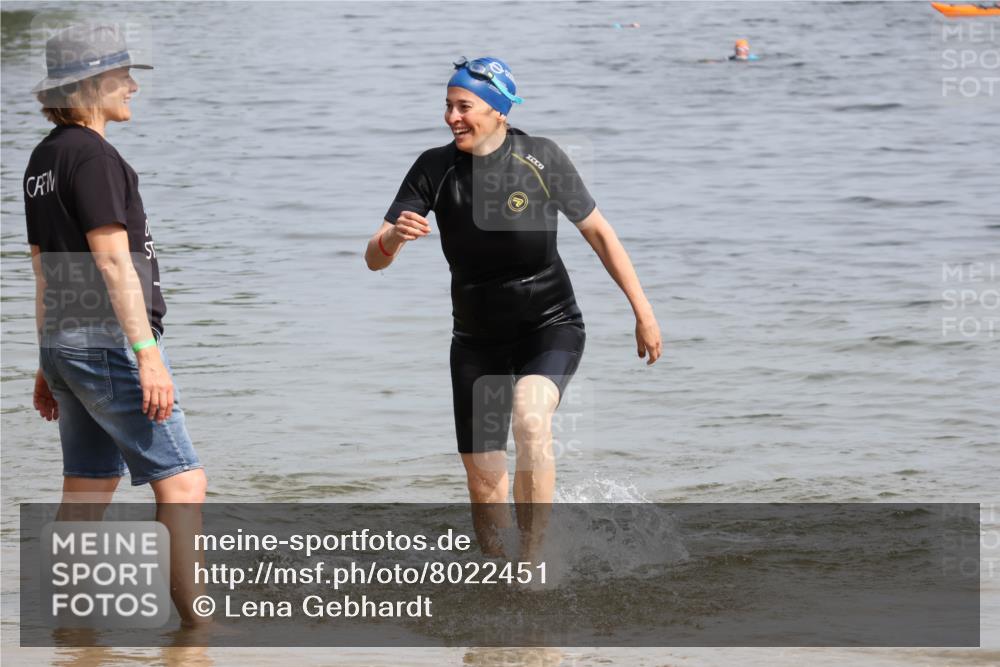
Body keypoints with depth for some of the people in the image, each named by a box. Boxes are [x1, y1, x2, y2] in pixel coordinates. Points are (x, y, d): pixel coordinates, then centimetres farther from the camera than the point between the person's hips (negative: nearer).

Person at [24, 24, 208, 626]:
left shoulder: (44, 158, 15)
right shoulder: (92, 155, -14)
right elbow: (113, 262, -20)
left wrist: (49, 364, 24)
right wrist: (147, 354, -23)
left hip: (64, 343, 9)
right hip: (109, 339, -9)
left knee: (88, 495, 11)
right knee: (182, 481, -6)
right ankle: (195, 621, -7)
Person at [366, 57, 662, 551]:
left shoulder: (540, 159, -13)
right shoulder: (435, 168, -9)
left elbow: (598, 233, -2)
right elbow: (374, 259, -12)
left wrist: (643, 312, -1)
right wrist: (393, 238, -36)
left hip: (550, 328, -3)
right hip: (477, 340, 3)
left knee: (530, 421, -32)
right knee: (483, 483, 2)